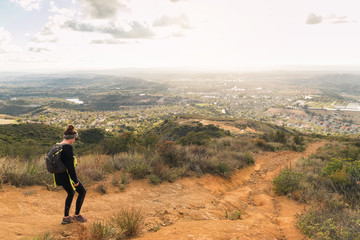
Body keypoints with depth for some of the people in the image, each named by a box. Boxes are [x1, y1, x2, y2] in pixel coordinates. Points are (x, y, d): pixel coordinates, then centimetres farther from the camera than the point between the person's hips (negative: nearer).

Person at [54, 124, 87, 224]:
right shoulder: (68, 147, -21)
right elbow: (70, 166, -25)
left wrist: (55, 178, 23)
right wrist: (75, 180, -19)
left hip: (59, 176, 9)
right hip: (67, 176, -9)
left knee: (71, 193, 26)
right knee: (82, 192, 12)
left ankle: (66, 218, 31)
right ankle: (77, 215, 22)